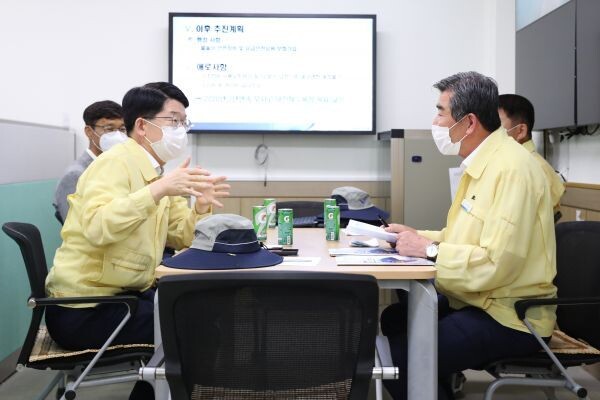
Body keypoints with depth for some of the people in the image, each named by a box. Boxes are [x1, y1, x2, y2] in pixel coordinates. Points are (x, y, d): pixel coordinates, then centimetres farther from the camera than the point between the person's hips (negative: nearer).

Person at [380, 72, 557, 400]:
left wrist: (429, 249, -18)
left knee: (402, 357, -21)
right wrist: (418, 236, 3)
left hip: (510, 315, -10)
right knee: (395, 319, 9)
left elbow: (496, 264, -28)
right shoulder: (481, 162, 10)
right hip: (477, 300, 10)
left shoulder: (510, 169, -22)